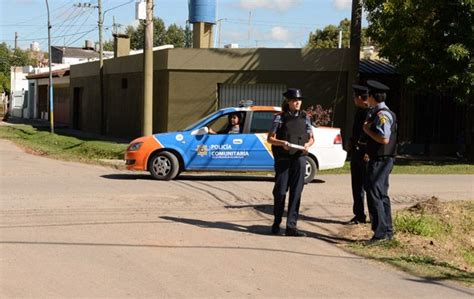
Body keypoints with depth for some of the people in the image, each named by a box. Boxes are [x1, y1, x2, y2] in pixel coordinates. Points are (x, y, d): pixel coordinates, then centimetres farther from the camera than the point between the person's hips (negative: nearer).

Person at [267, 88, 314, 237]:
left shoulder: (305, 117, 9)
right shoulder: (280, 117, 0)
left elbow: (311, 138, 13)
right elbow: (270, 138, 0)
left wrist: (307, 144, -9)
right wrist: (282, 143, -18)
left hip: (299, 158, 2)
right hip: (283, 159, -2)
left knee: (296, 192, -2)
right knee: (280, 191, 2)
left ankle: (291, 226, 0)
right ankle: (276, 223, 22)